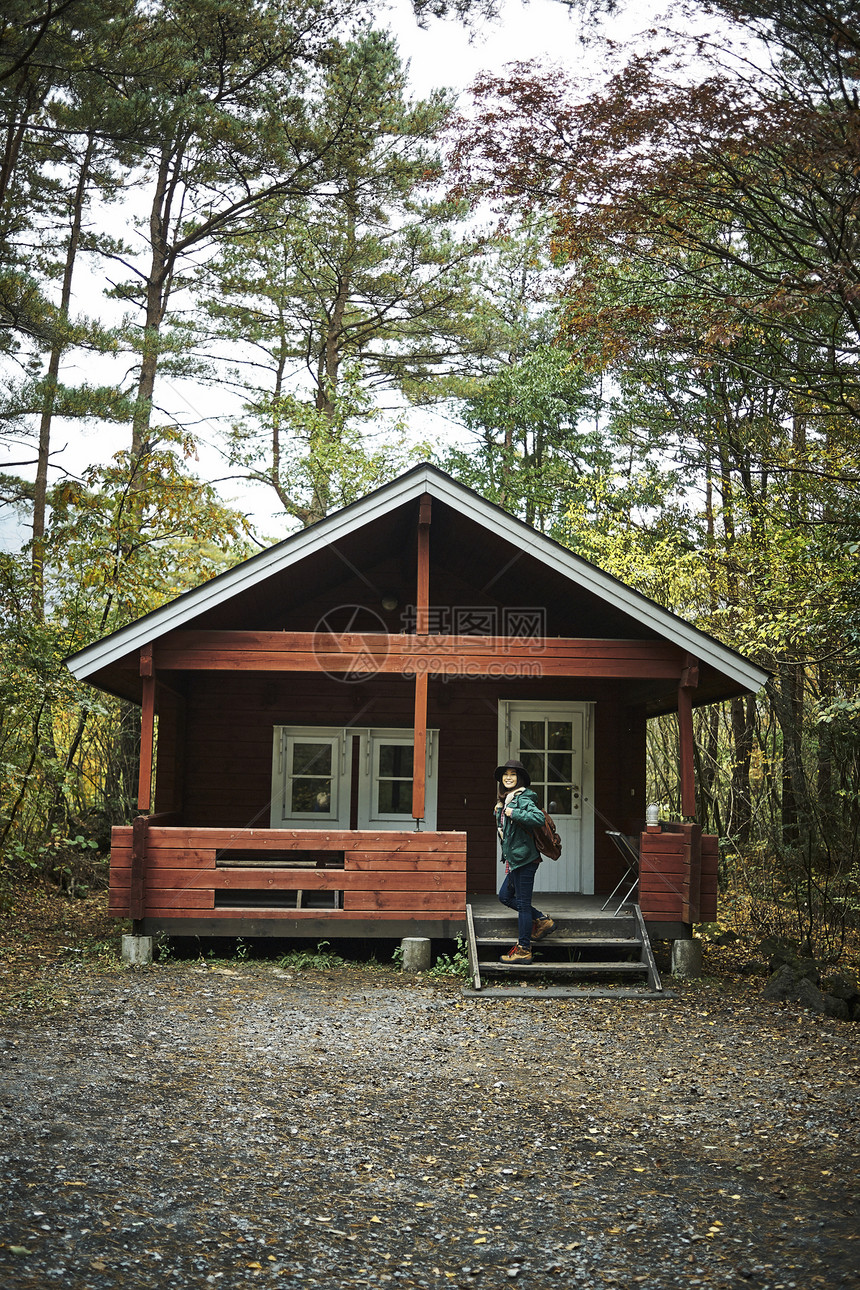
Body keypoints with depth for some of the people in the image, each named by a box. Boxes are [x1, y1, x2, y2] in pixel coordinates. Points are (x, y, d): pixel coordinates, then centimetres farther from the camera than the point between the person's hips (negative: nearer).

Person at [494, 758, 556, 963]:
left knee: (523, 903, -3)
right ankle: (542, 921, 25)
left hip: (524, 858, -10)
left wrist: (514, 813, -24)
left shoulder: (522, 798, -14)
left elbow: (539, 817, -30)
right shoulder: (506, 799, 15)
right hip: (515, 859, 10)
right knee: (505, 896, 17)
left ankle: (523, 950, 3)